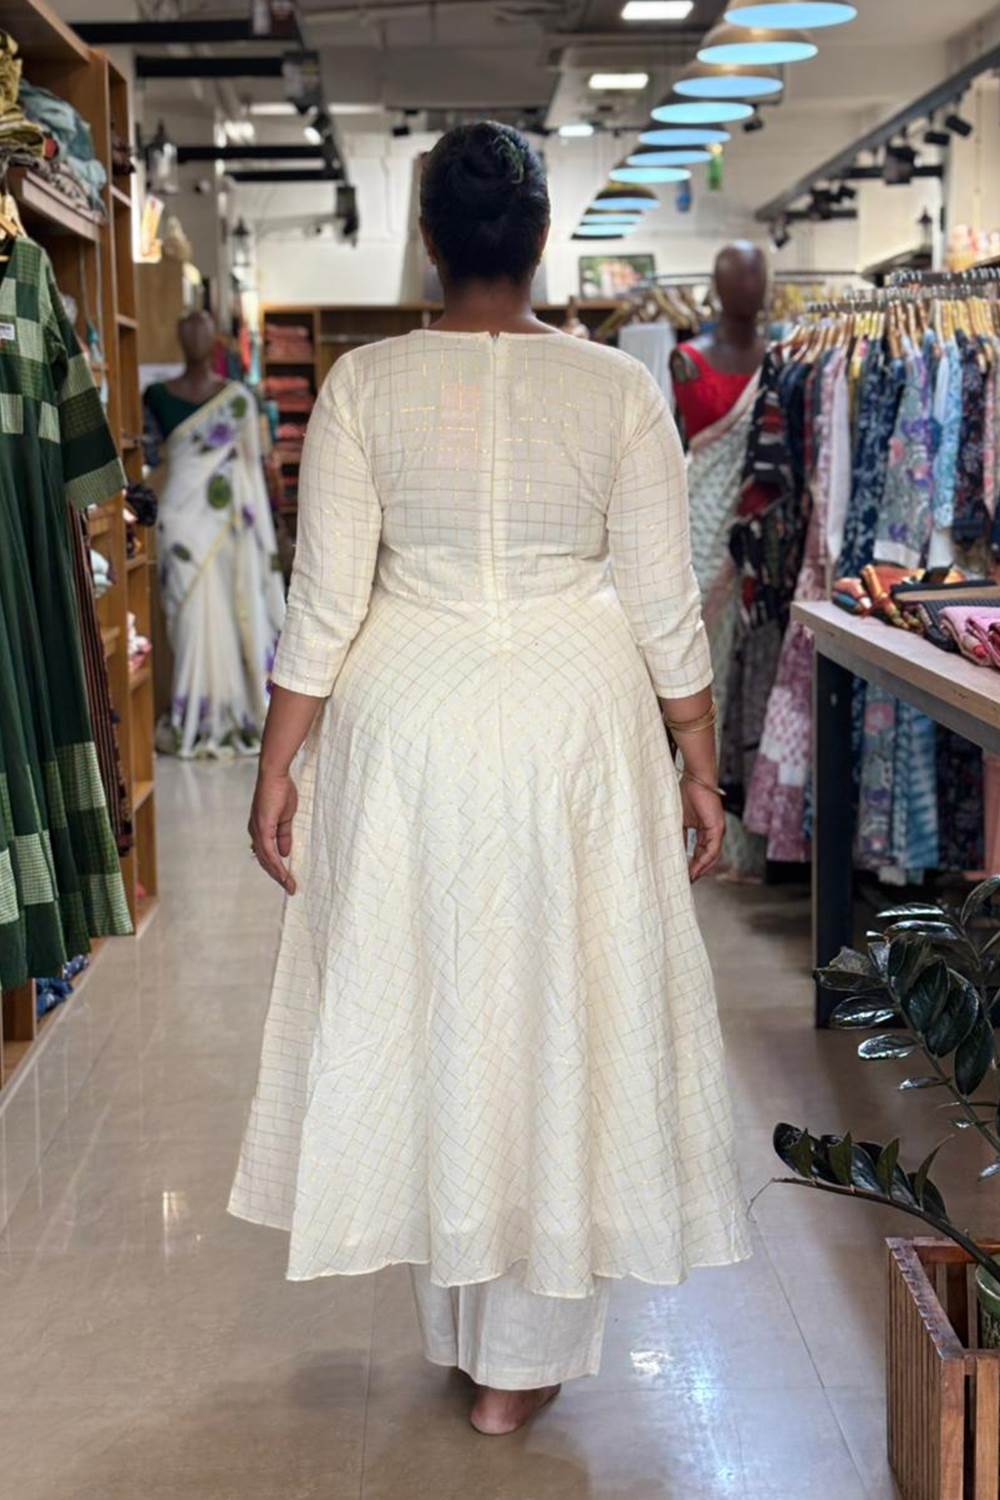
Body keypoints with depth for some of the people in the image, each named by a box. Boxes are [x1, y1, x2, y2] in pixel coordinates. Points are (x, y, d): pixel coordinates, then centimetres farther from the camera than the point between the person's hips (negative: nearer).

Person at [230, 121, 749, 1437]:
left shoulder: (365, 385, -5)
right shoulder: (619, 388, -5)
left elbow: (324, 600, -6)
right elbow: (666, 605, -3)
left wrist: (278, 768, 3)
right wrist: (699, 770, 7)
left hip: (409, 730, 1)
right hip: (574, 729, 0)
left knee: (424, 1003, 16)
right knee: (563, 1011, 10)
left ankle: (457, 1330, 31)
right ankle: (526, 1360, 20)